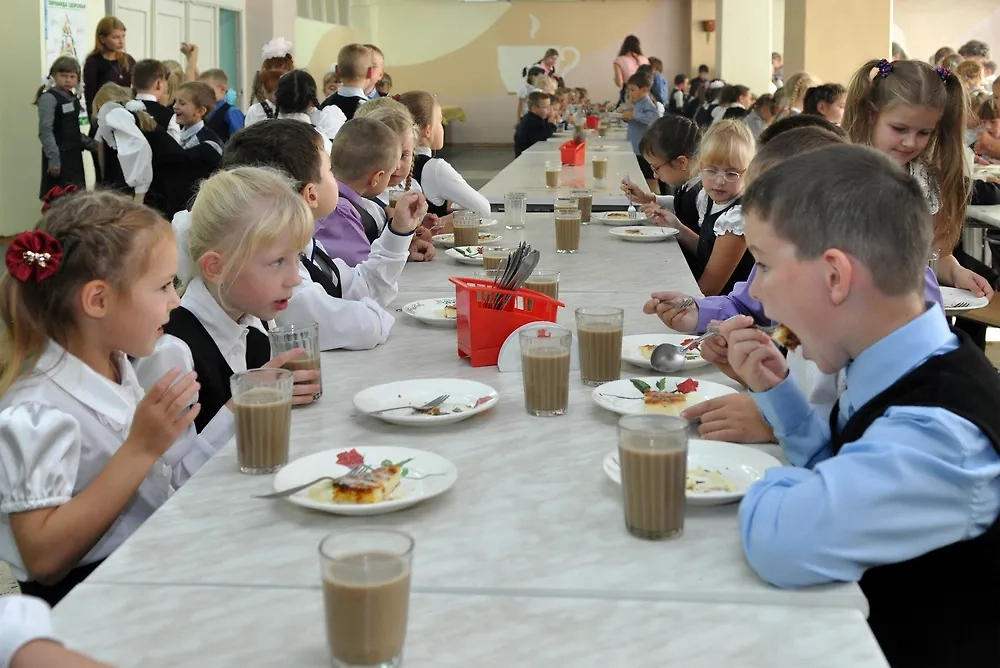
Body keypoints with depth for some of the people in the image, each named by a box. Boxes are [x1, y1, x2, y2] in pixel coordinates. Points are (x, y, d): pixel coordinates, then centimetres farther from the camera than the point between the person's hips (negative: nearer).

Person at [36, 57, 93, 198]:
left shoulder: (73, 98, 12)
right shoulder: (49, 98, -13)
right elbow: (45, 131, -18)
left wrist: (91, 144, 10)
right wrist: (53, 158, -23)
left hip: (74, 154, 8)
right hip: (59, 156, -8)